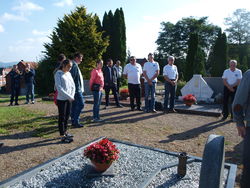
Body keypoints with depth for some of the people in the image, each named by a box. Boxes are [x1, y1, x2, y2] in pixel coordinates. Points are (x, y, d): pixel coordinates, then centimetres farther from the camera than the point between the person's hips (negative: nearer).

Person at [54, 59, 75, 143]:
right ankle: (62, 136, 5)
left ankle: (65, 132, 28)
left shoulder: (69, 74, 12)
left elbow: (73, 86, 12)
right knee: (62, 117, -1)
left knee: (67, 116, 14)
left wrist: (72, 96, -4)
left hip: (69, 99, 7)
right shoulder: (58, 74, -9)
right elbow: (59, 87, -17)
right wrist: (68, 96, -20)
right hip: (61, 99, -7)